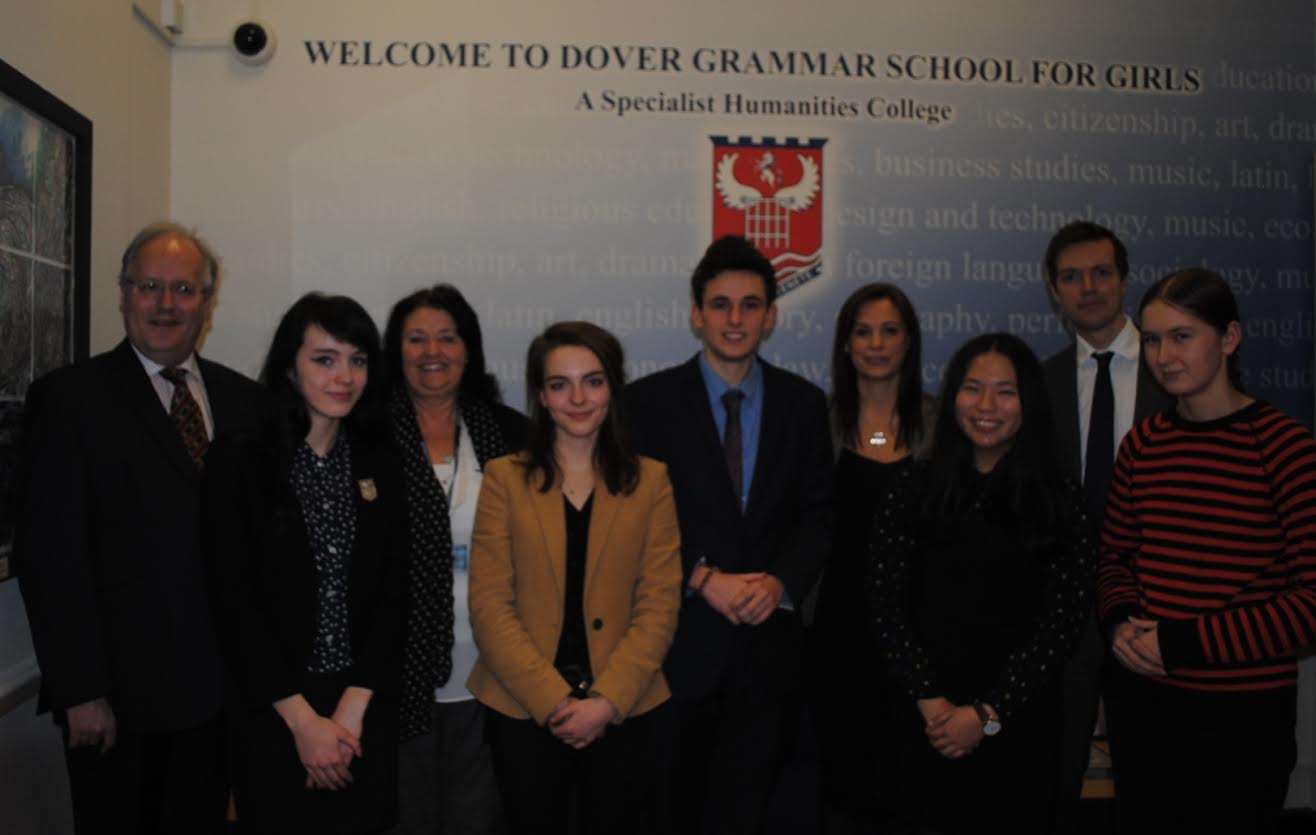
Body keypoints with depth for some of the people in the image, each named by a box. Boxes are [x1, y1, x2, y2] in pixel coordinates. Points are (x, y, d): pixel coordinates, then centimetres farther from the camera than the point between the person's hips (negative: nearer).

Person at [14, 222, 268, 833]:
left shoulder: (245, 400, 7)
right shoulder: (68, 399, -5)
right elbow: (48, 554, -10)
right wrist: (81, 691, -13)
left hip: (221, 687, 4)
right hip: (117, 694, -4)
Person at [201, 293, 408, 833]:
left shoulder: (381, 462, 2)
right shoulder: (240, 460, -6)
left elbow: (393, 593, 1)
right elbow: (233, 602, -9)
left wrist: (352, 709, -8)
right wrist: (303, 719, -11)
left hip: (366, 705, 3)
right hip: (272, 712, -2)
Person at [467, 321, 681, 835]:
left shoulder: (651, 481, 3)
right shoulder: (504, 478, 0)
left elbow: (659, 605, -2)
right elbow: (489, 604, -5)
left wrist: (607, 700, -12)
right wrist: (553, 700, -12)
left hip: (626, 711, 1)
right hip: (523, 710, 0)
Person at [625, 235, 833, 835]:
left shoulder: (803, 403, 5)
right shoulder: (649, 400, -3)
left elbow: (818, 512, 5)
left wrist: (781, 582, -11)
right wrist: (703, 579, -15)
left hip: (770, 637, 2)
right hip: (681, 638, -2)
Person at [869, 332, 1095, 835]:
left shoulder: (1058, 501, -1)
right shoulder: (913, 491, 1)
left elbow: (1062, 620, -5)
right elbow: (886, 605, -1)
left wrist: (988, 713, -10)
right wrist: (929, 699, -10)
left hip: (1018, 724, -1)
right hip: (926, 726, 1)